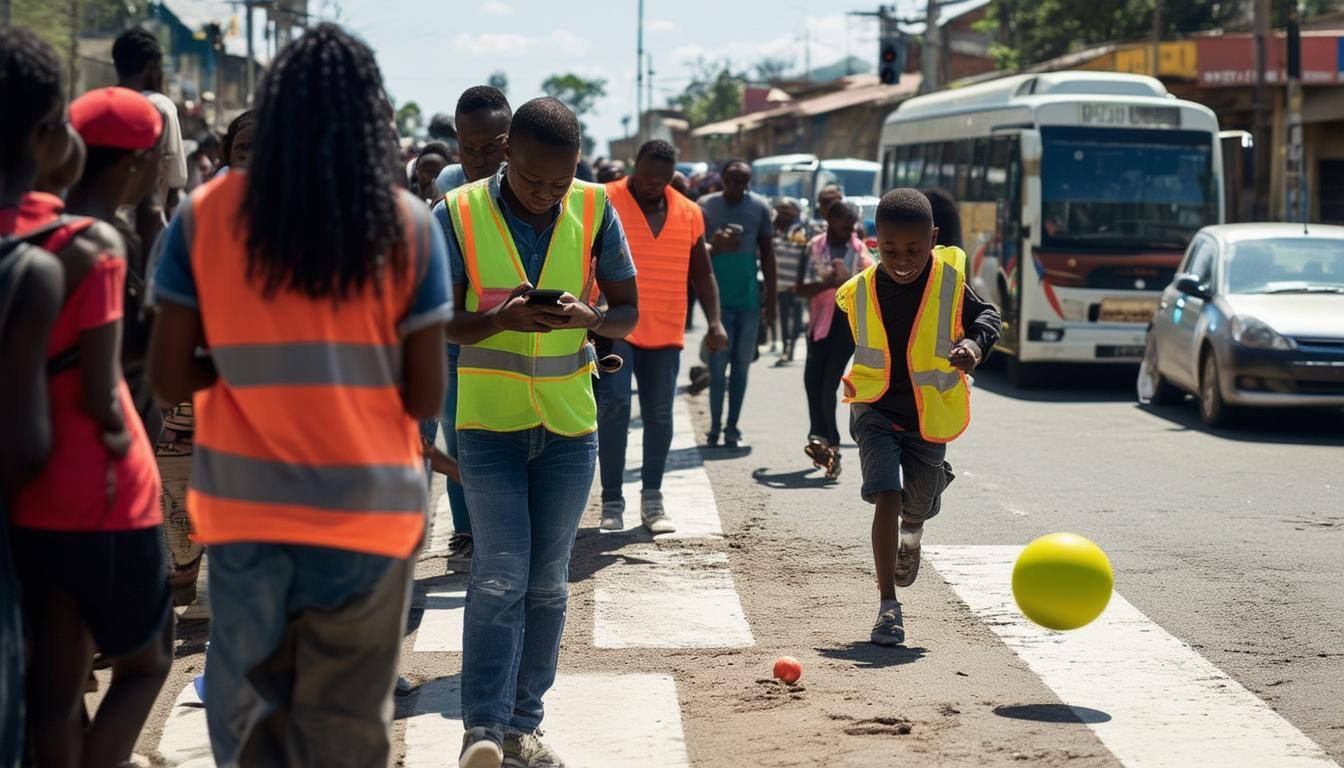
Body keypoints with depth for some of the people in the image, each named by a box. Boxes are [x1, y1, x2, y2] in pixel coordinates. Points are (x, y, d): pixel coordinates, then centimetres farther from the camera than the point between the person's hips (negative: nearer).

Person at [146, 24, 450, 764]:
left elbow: (168, 378, -3)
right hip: (369, 509, -1)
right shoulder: (408, 224, -4)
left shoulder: (205, 215, -3)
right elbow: (424, 397, -5)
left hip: (245, 507, 1)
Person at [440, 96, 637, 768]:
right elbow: (446, 322, -5)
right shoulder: (461, 213, -8)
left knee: (547, 581, 7)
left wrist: (585, 317, -21)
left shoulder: (593, 210, -3)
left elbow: (628, 313, 2)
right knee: (500, 576, -11)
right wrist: (505, 318, -26)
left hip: (568, 423, 2)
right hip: (490, 421, -2)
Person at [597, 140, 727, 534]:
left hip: (665, 334, 4)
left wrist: (715, 321, 2)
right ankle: (612, 502, -5)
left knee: (659, 414, 7)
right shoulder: (604, 204, -3)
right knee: (614, 408, -13)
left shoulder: (689, 213, 9)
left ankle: (652, 498, 20)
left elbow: (702, 273, 14)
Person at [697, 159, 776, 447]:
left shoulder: (759, 207, 3)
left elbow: (767, 254, 7)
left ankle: (732, 426, 14)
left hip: (749, 297, 2)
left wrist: (771, 296, 5)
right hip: (719, 298, -2)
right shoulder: (706, 206, -2)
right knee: (718, 365, -3)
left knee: (741, 365, 7)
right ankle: (715, 427, 5)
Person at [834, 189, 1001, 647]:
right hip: (876, 411, -1)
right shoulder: (860, 292, -8)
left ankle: (912, 530, 59)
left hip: (930, 416, 1)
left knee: (918, 503, 17)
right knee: (887, 497, -19)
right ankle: (888, 607, -13)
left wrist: (974, 343, -23)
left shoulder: (949, 279, -13)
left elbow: (985, 314, -1)